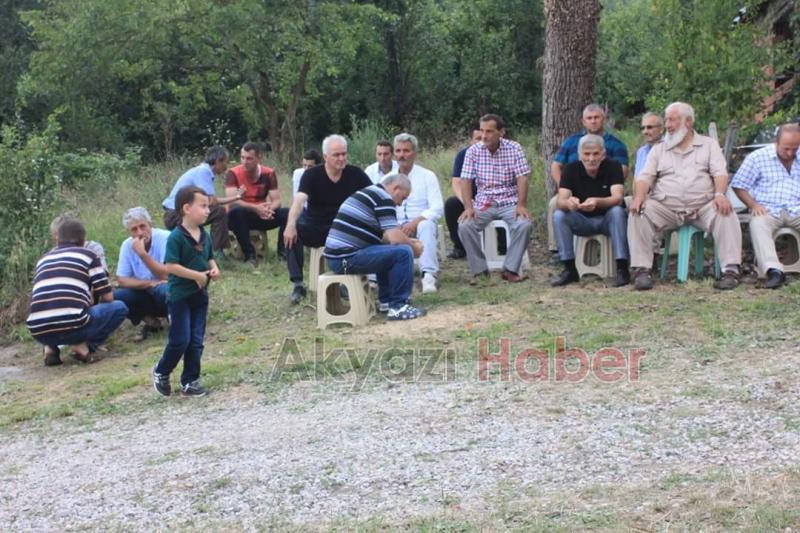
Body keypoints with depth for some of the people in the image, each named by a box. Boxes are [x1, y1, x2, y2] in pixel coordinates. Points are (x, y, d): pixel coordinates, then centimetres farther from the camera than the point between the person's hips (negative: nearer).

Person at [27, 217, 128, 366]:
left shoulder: (43, 259, 25)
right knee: (119, 308, 17)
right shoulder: (88, 255, 13)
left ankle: (51, 348, 12)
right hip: (72, 327, -5)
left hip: (39, 333, 5)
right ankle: (84, 345, 0)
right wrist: (92, 304, 37)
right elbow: (108, 297, 13)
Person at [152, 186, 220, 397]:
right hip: (180, 296, -7)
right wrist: (196, 275, -21)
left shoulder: (204, 235, 6)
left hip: (200, 296, 7)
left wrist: (213, 269, -2)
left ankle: (190, 381, 17)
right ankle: (161, 372, 20)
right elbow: (171, 266, -21)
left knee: (196, 341, 8)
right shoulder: (176, 237, -16)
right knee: (180, 340, -4)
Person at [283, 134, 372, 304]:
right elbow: (299, 200, -26)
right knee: (291, 234, -30)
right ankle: (298, 285, -22)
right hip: (314, 228, -1)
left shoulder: (355, 174, -5)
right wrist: (291, 225, -45)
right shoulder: (312, 175, -11)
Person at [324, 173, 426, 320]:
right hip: (347, 258, -10)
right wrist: (414, 247, 4)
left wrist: (407, 240, 23)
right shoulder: (383, 198, -7)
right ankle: (398, 306, -6)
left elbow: (386, 236, 32)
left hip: (336, 256, 10)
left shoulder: (368, 193, 23)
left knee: (388, 250, 29)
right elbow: (395, 238, -15)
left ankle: (386, 300, 29)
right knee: (403, 252, -13)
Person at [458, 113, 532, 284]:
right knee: (464, 226, -26)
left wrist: (521, 205, -22)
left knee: (524, 224, -30)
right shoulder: (473, 151, 0)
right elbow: (466, 181, -4)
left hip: (510, 202, -1)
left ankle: (510, 269, -16)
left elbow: (522, 179, -8)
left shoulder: (514, 149, -3)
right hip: (483, 204, 1)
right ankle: (479, 270, -12)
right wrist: (469, 207, -19)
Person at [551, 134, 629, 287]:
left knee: (617, 211, -33)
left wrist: (597, 202, -51)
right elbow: (560, 201, -21)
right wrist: (568, 203, -48)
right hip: (582, 221, 2)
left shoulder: (613, 167, -15)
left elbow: (617, 198, -29)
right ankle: (570, 269, -18)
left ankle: (622, 269, -30)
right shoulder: (571, 169, -10)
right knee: (558, 215, -25)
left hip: (607, 219, -2)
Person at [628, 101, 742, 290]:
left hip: (703, 206, -1)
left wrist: (720, 194, -20)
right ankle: (642, 270, -26)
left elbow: (720, 173, 2)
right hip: (666, 207, 1)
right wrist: (639, 196, -15)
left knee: (725, 213, -31)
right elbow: (644, 177, 8)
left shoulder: (709, 144, 15)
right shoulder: (658, 149, 19)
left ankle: (731, 270, -30)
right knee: (638, 213, -27)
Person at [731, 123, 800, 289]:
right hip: (769, 211, -2)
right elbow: (739, 186, 7)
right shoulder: (758, 157, 8)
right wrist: (753, 205, -9)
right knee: (757, 224, -36)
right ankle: (774, 271, -50)